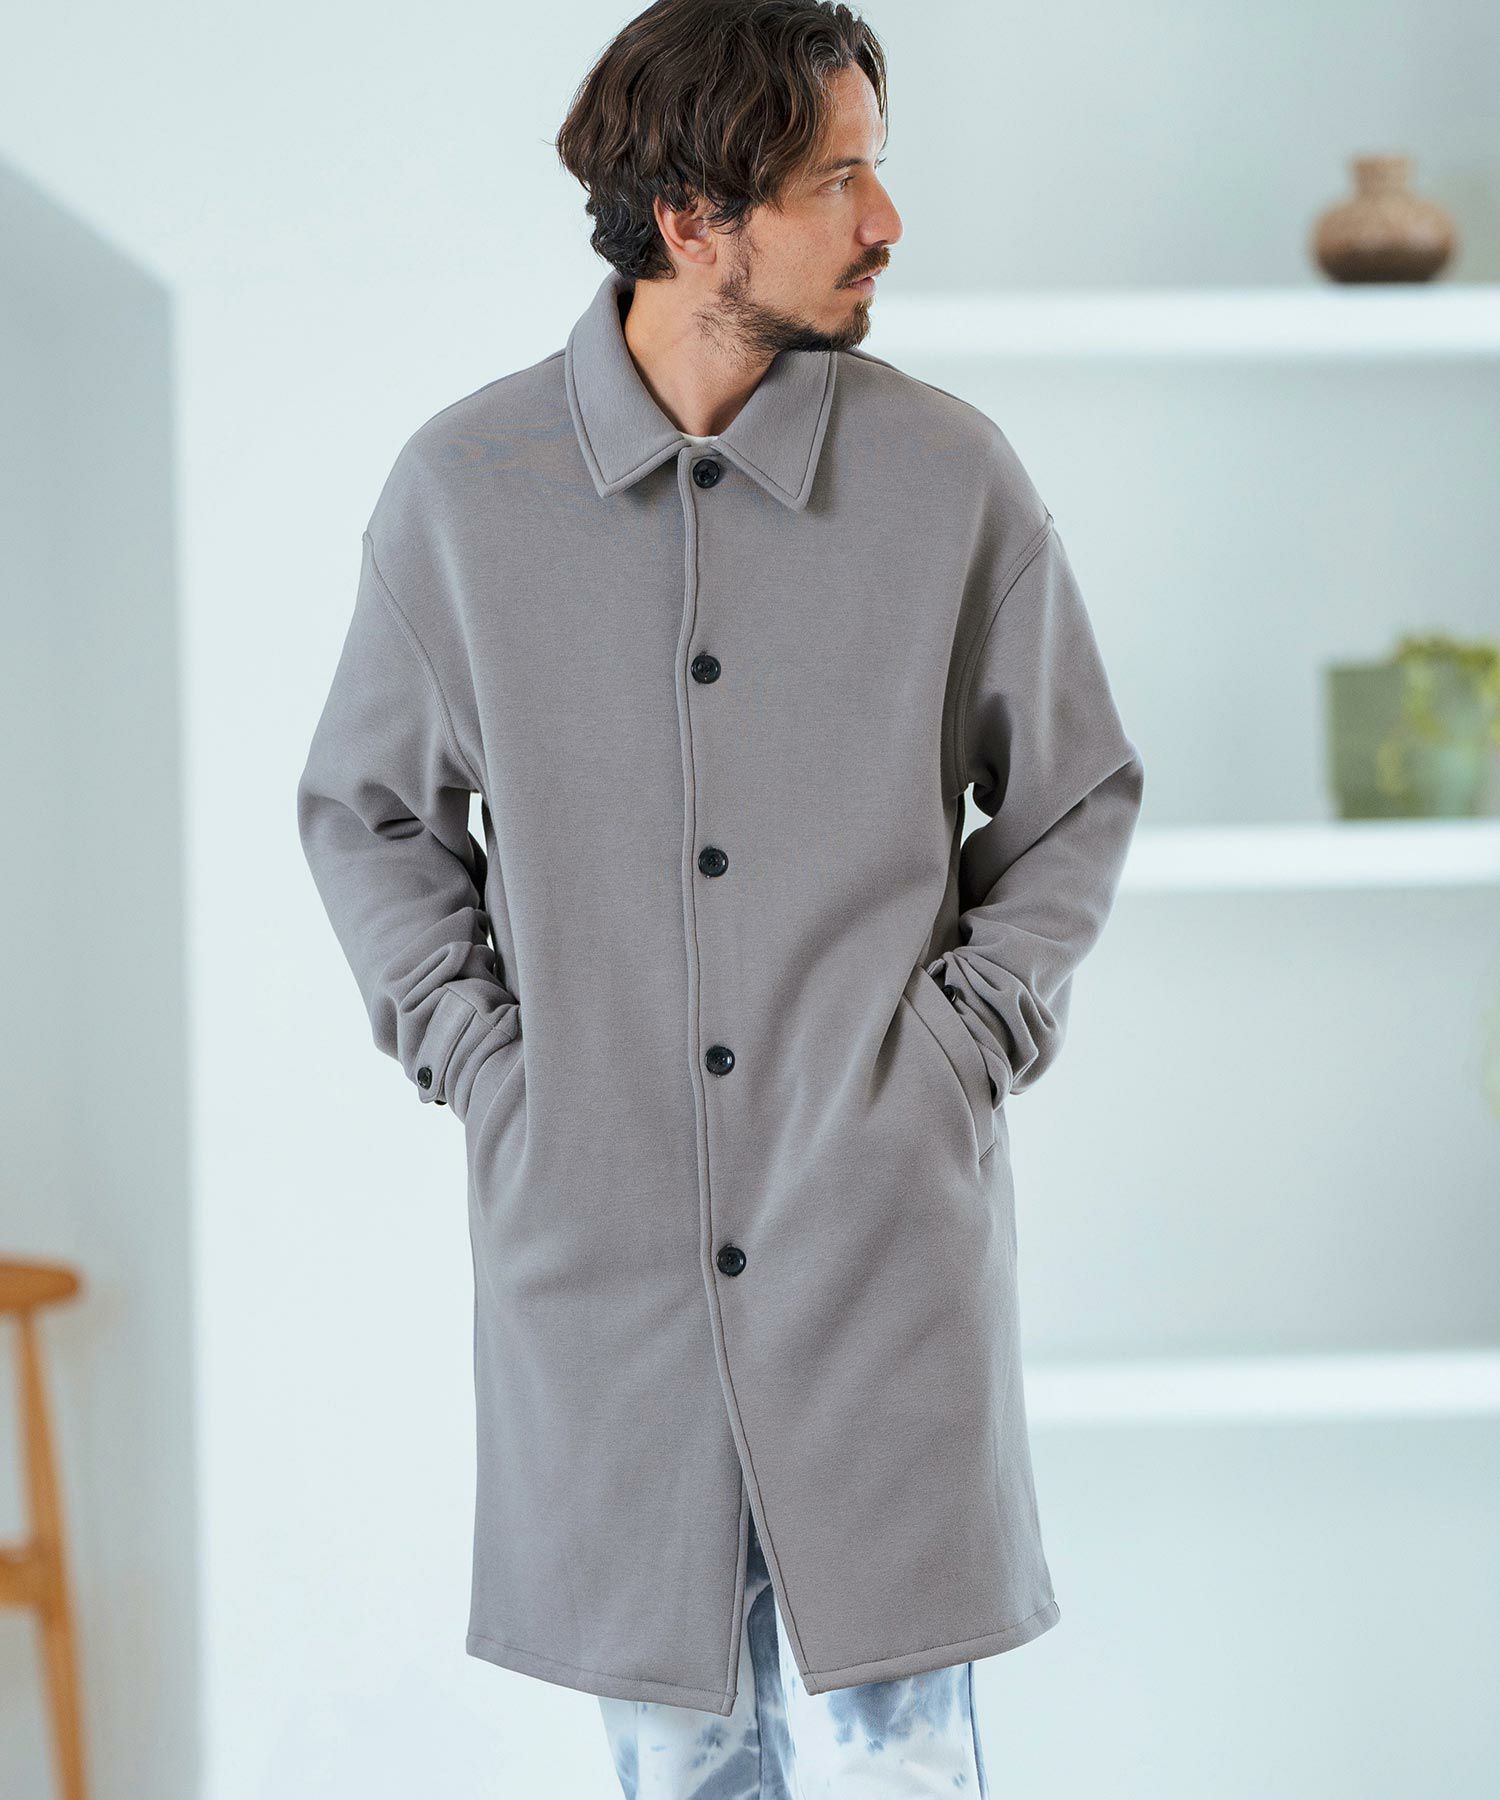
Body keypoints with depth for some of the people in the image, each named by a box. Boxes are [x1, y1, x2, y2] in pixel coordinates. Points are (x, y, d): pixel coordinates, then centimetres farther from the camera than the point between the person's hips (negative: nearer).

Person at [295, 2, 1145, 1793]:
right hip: (591, 1232, 1)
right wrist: (474, 1052, 3)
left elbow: (1078, 795, 12)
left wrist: (965, 1035, 0)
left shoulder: (951, 476, 0)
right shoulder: (460, 488, 1)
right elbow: (363, 808, 14)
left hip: (883, 1231, -1)